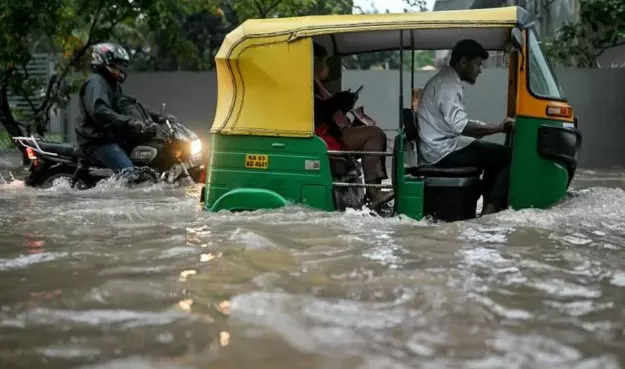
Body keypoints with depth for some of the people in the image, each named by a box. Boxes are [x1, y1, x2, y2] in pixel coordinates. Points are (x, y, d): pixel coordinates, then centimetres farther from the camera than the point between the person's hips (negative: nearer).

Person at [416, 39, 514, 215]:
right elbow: (459, 126, -26)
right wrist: (499, 128, -20)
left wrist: (495, 127, 16)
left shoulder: (444, 81, 20)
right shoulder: (447, 83, -14)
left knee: (496, 156, 22)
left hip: (440, 149, 11)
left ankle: (489, 209, 17)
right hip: (445, 151, -11)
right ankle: (491, 211, -14)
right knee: (508, 156, -12)